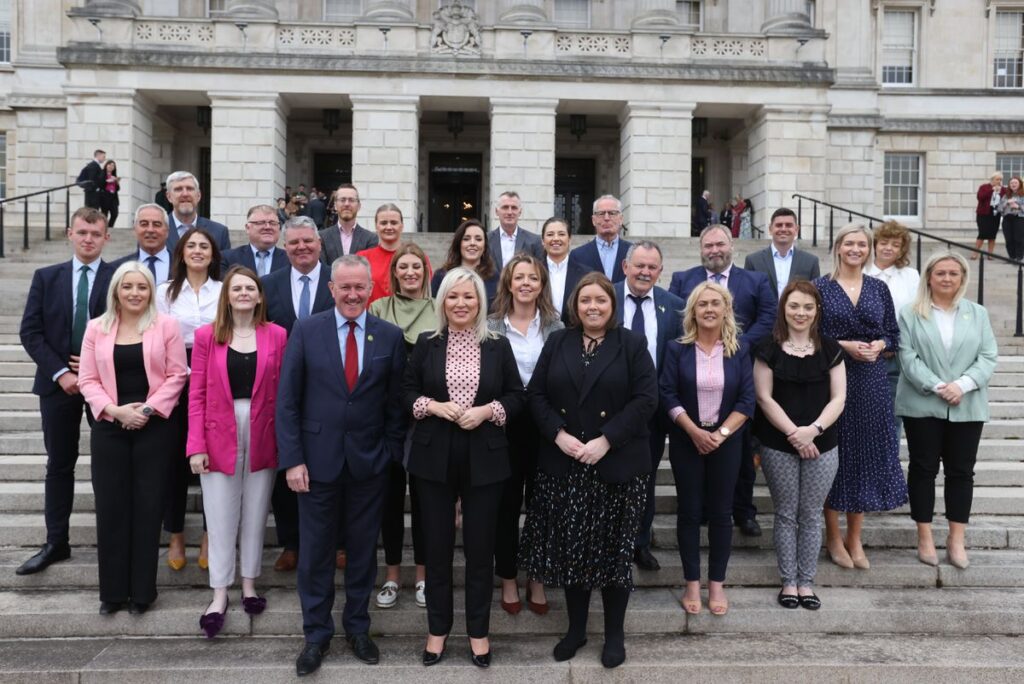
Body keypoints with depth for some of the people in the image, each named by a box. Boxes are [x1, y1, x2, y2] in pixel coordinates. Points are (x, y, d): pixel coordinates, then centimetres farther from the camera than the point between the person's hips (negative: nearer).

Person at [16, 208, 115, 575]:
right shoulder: (46, 277, 5)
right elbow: (30, 332, 0)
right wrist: (60, 373, -10)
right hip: (58, 383, 3)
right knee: (59, 464, 11)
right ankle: (56, 543, 21)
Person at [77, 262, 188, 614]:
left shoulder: (166, 325, 0)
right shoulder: (96, 327, 6)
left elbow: (177, 375, -4)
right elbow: (88, 380, 3)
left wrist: (148, 408, -13)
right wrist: (115, 410, -11)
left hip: (154, 427, -2)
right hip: (109, 427, 2)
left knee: (148, 507, 3)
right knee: (110, 507, 4)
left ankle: (142, 590, 14)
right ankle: (113, 590, 17)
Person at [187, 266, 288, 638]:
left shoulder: (276, 335, 1)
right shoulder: (206, 336, 0)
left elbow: (282, 393, 0)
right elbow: (196, 394, -2)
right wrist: (196, 446, -8)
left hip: (261, 437, 1)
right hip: (220, 436, -1)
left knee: (255, 514, 12)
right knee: (220, 518, 4)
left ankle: (249, 585, 27)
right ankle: (219, 596, 15)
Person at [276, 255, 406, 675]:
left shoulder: (390, 336, 0)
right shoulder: (306, 331, -3)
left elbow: (396, 403, 2)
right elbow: (287, 401, -4)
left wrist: (391, 455, -2)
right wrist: (292, 460, -9)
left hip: (369, 462, 1)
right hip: (318, 459, -1)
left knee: (363, 549, 13)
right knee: (315, 552, 9)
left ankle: (357, 627, 31)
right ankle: (316, 634, 27)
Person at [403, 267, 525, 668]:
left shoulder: (499, 346, 3)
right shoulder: (426, 344, 2)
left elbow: (517, 396, 4)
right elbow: (406, 392, 4)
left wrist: (487, 411, -13)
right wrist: (434, 406, -14)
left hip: (484, 459, 0)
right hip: (434, 457, 0)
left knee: (480, 546, 8)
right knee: (436, 545, 10)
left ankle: (478, 631, 25)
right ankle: (437, 629, 26)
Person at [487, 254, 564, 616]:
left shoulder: (556, 327, 2)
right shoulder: (491, 326, 0)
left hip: (544, 425, 1)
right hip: (504, 424, -1)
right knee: (506, 504, 9)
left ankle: (537, 580, 25)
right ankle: (508, 579, 24)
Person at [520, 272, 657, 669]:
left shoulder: (632, 345, 1)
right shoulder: (556, 343, 8)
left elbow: (645, 399, -8)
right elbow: (536, 394, 4)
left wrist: (606, 440, -16)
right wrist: (558, 434, -11)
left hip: (617, 465, -2)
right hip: (563, 464, 3)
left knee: (613, 548, 5)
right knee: (569, 547, 7)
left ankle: (615, 634, 20)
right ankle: (576, 628, 24)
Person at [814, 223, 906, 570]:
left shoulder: (879, 288, 9)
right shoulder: (820, 287, -2)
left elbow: (893, 334, 10)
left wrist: (878, 345, -10)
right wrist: (844, 346, -16)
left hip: (871, 382, 3)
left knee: (866, 454, 7)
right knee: (834, 454, 3)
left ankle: (855, 539, 21)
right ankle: (834, 538, 18)